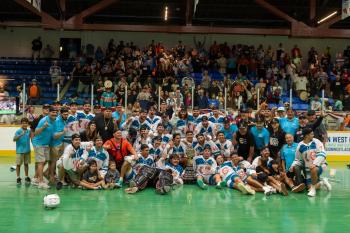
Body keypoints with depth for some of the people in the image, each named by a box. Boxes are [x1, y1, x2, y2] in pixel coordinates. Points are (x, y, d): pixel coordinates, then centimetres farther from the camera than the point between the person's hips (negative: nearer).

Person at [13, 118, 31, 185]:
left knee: (26, 164, 12)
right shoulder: (18, 131, -10)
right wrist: (20, 135, -34)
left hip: (27, 150, 4)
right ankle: (18, 178, 12)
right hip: (19, 151, -4)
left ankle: (26, 177, 22)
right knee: (18, 164, 2)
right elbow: (14, 139, -22)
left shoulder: (29, 131, 2)